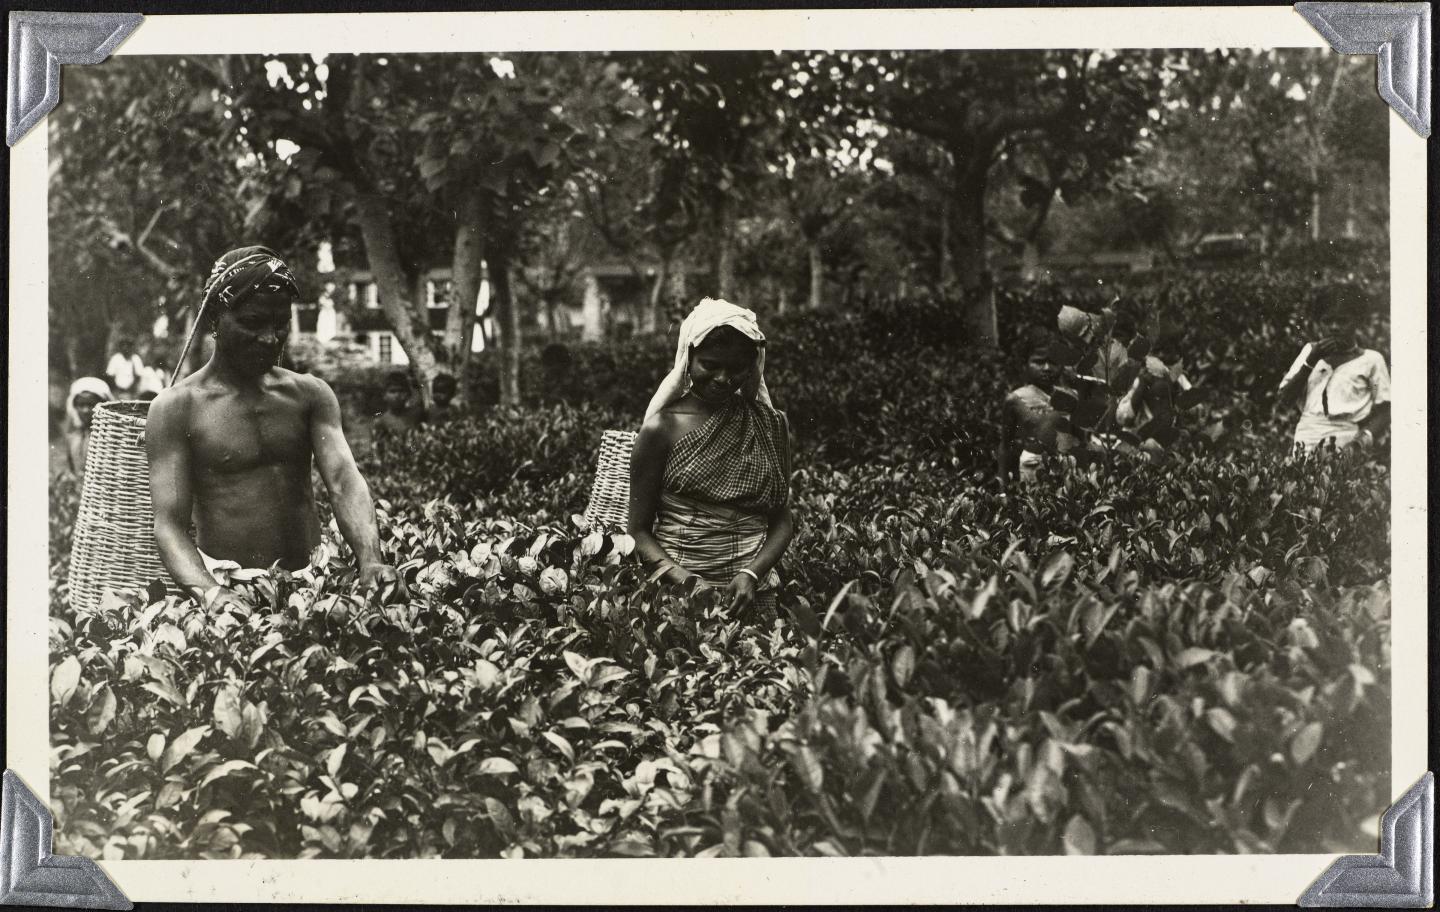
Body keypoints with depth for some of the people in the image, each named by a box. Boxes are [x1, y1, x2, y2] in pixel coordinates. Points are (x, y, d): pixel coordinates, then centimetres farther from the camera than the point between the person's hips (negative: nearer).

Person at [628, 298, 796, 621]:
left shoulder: (771, 425, 9)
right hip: (677, 595, -2)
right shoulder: (663, 428, -1)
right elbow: (639, 531, 0)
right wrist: (686, 582, -15)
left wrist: (751, 574, -9)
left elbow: (782, 522, 8)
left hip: (753, 596, 2)